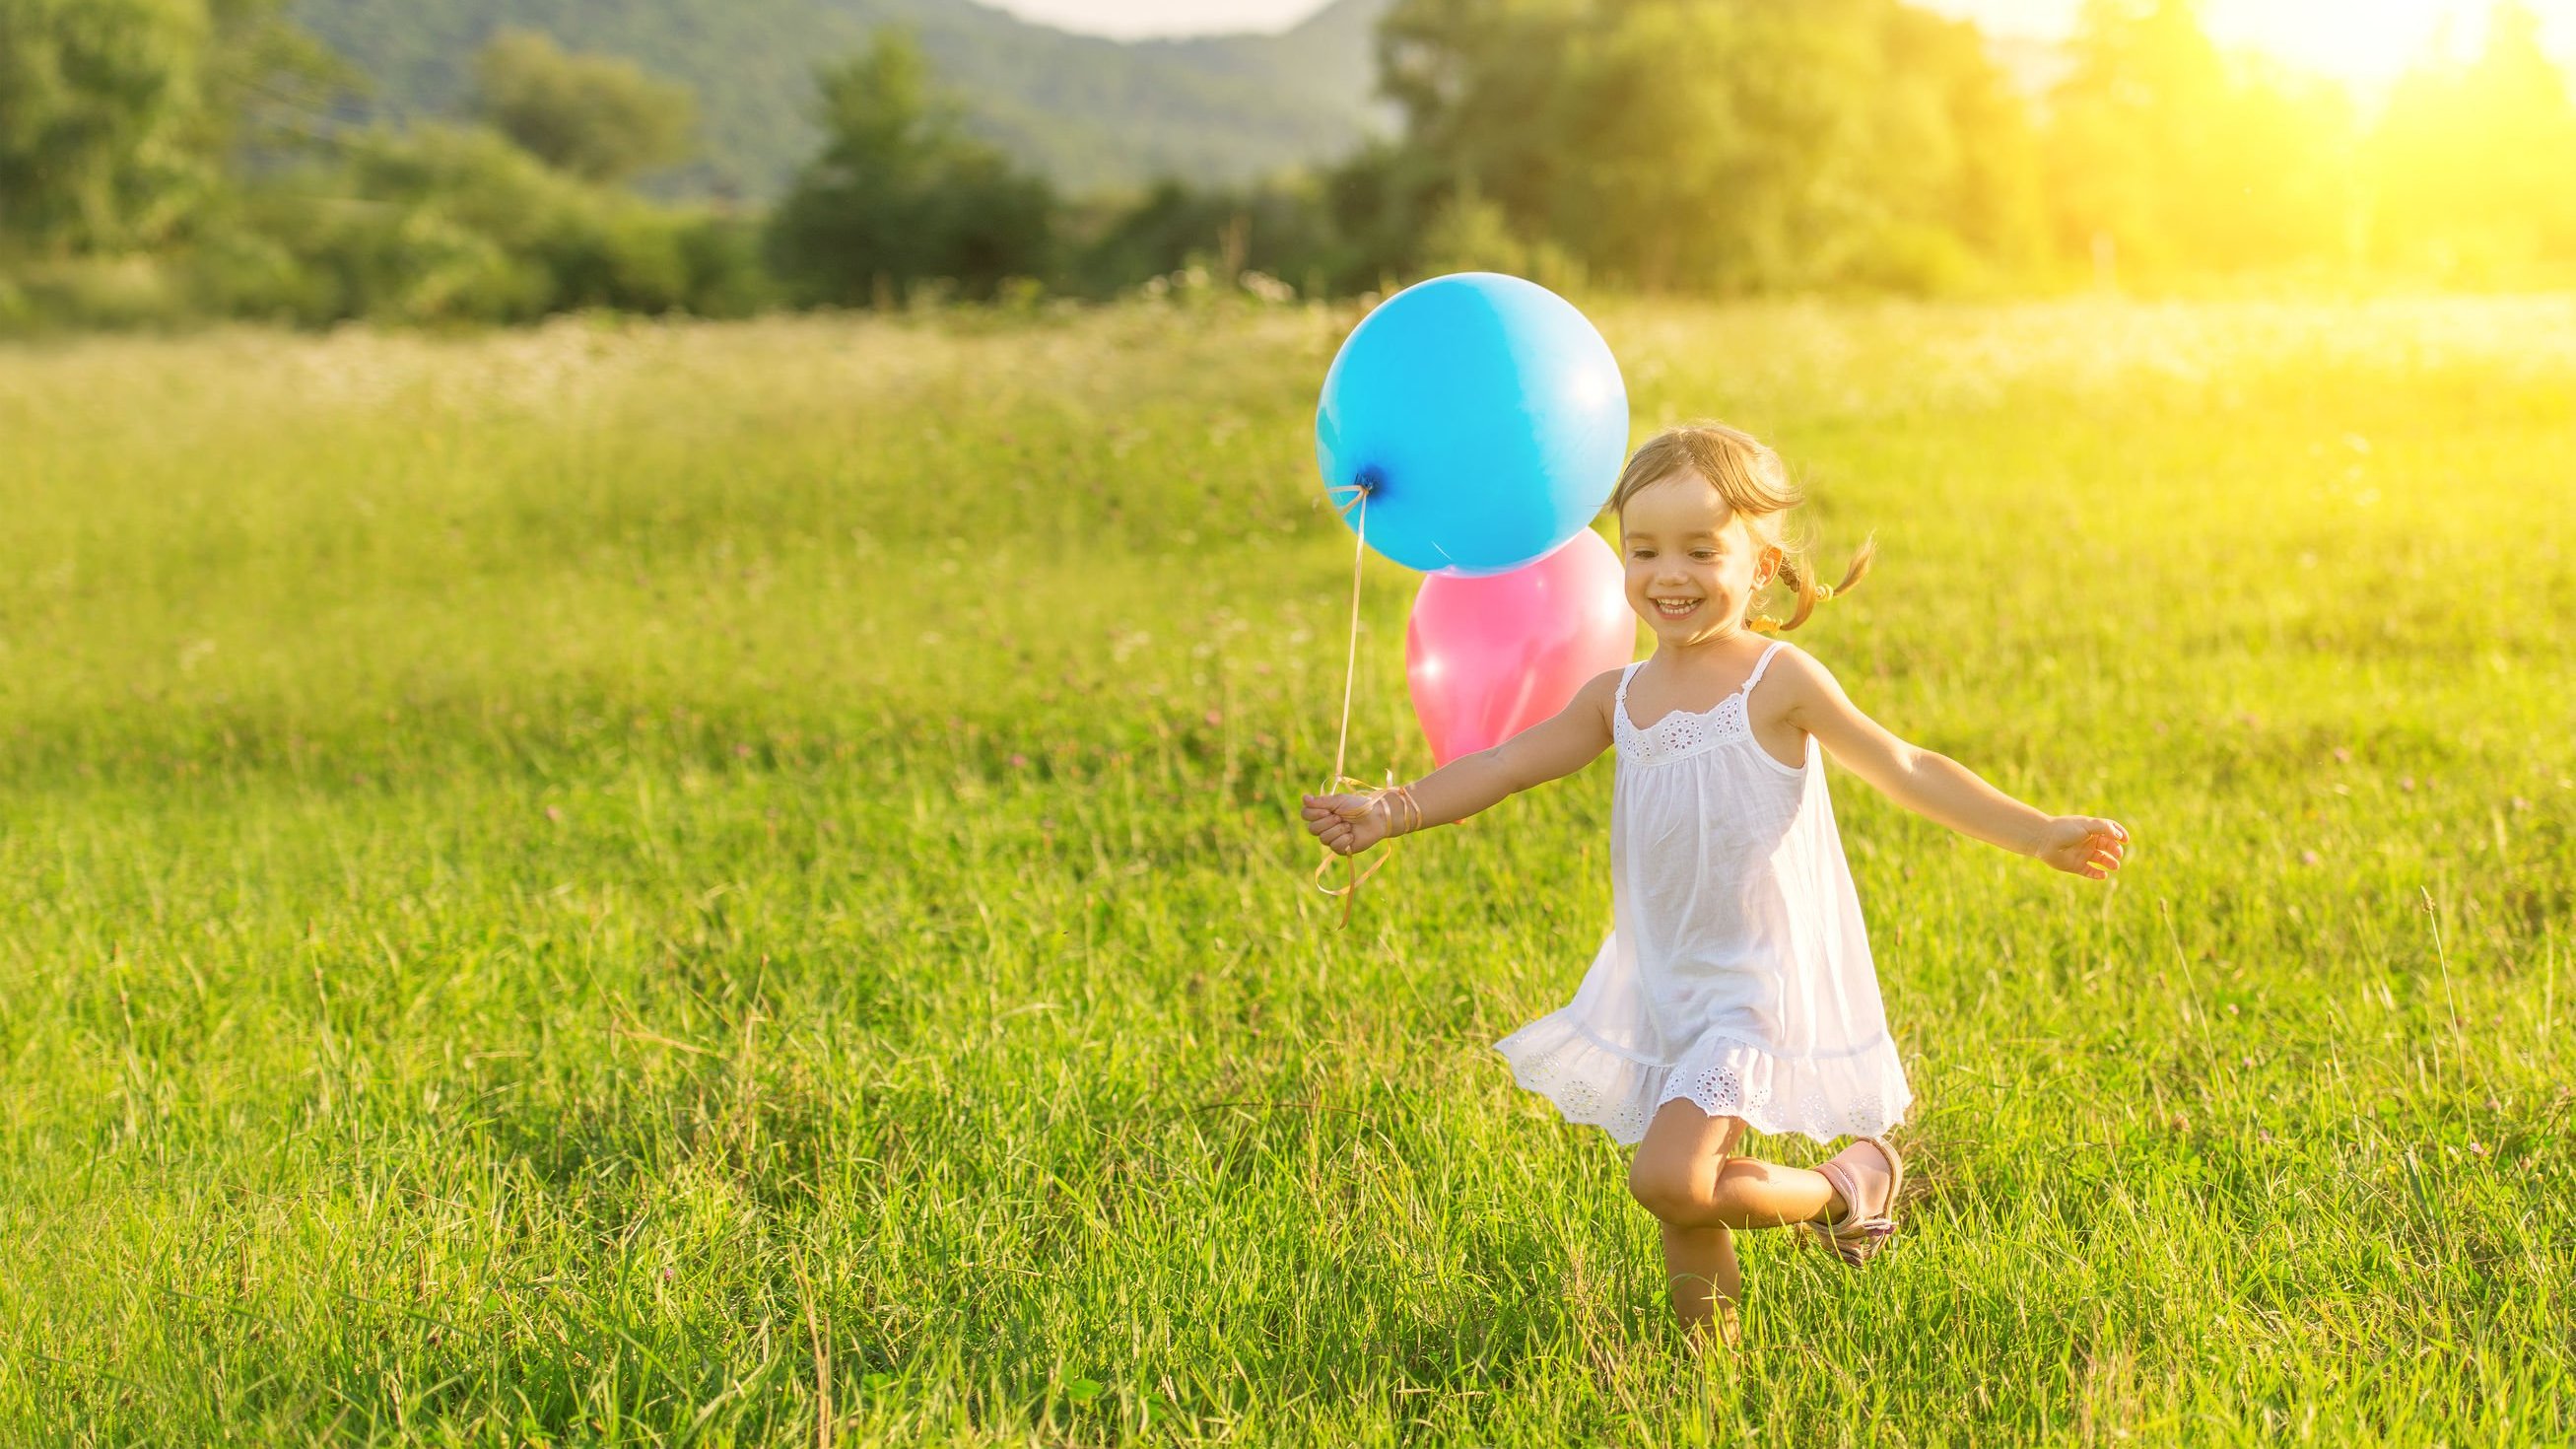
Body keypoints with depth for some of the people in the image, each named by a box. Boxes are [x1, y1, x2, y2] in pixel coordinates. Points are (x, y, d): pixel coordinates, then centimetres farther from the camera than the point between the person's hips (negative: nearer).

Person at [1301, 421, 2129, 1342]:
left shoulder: (1778, 682, -9)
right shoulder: (1619, 697, 7)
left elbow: (1908, 772, -6)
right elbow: (1505, 765, 9)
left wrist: (2040, 836, -11)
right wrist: (1391, 812, -2)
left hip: (1754, 980, -6)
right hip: (1662, 985, 6)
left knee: (1672, 1180, -21)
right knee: (1687, 1219, 10)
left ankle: (1848, 1184, 2)